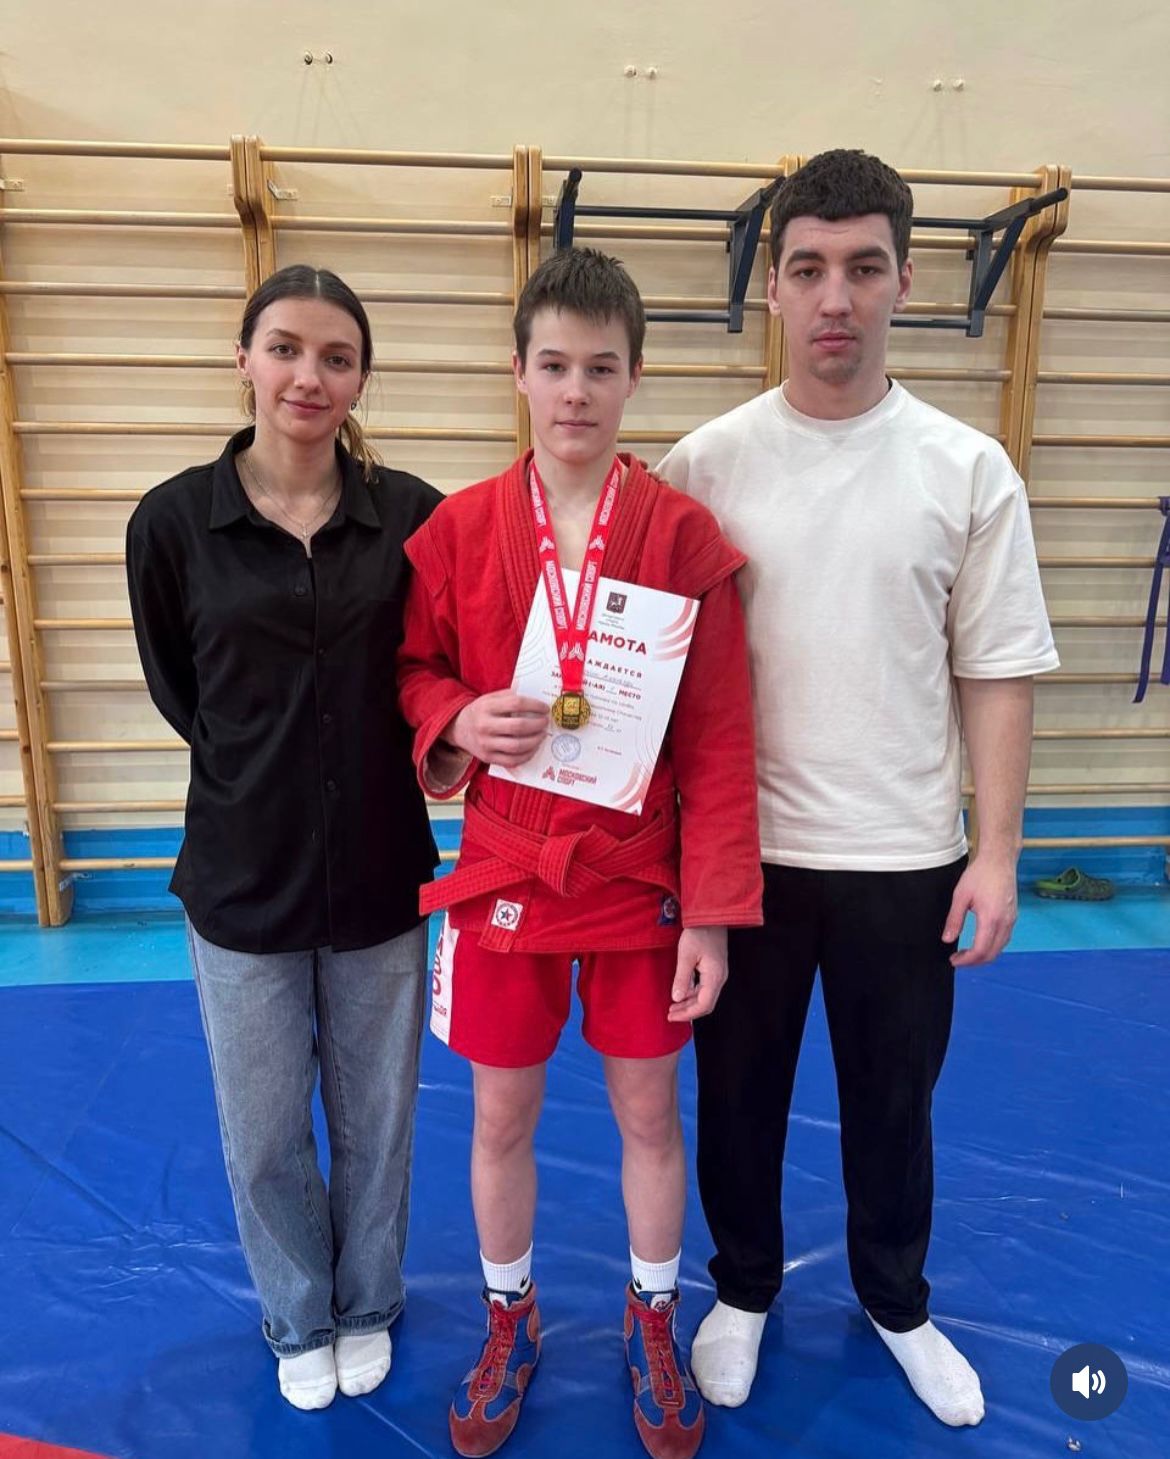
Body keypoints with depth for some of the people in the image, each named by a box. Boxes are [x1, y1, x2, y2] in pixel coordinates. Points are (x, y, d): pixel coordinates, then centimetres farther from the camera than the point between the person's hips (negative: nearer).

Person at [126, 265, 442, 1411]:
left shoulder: (412, 515, -9)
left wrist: (407, 758, -10)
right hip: (241, 880, 0)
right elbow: (177, 689, 4)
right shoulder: (173, 520, -8)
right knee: (264, 1134, 17)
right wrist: (265, 778, 2)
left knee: (375, 1122, 18)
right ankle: (299, 1321, 46)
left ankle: (366, 1309, 47)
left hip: (381, 876, 0)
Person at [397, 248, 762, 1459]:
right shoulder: (457, 528, -4)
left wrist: (713, 913, -10)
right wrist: (457, 721, -17)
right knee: (502, 1118, 16)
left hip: (641, 881, -1)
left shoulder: (683, 536, -9)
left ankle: (654, 1323, 44)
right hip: (504, 874, 1)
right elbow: (412, 674, 6)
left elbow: (719, 740, -8)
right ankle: (509, 1322, 45)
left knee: (649, 1112, 16)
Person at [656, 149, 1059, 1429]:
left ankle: (896, 1304, 46)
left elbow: (996, 675, 0)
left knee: (892, 1101, 19)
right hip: (743, 849, 0)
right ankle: (743, 1290, 44)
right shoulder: (704, 464, -4)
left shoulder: (968, 470, -3)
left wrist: (996, 851, -3)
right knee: (738, 1093, 17)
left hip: (906, 856, 1)